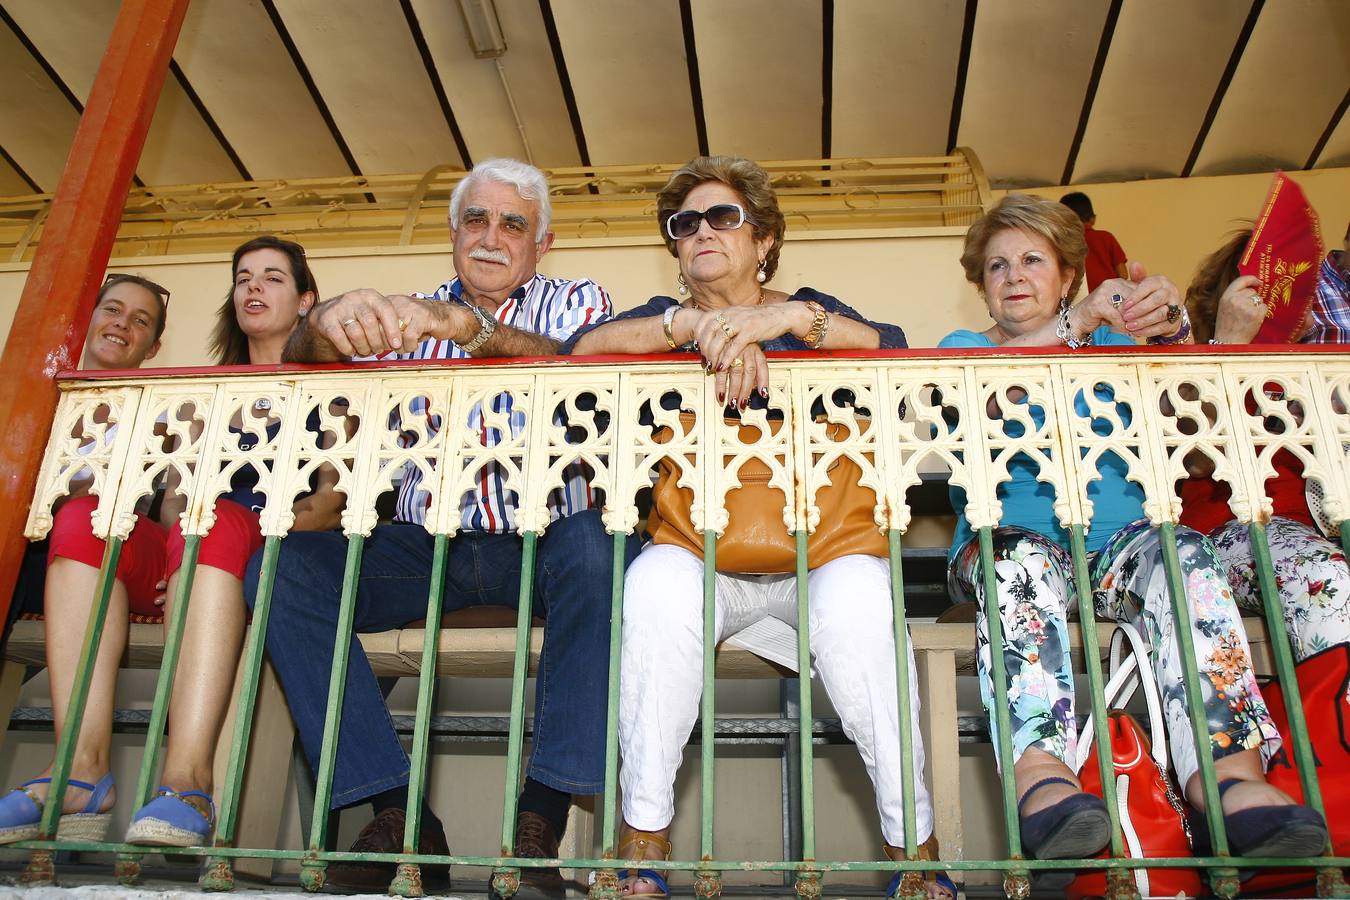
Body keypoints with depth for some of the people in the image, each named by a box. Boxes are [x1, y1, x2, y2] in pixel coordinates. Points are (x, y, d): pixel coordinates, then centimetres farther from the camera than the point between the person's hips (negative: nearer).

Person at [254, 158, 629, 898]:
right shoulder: (408, 316, 15)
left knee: (595, 547, -35)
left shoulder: (574, 302, 8)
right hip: (424, 543, 3)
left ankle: (542, 817, -27)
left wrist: (469, 327, -34)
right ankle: (397, 815, -16)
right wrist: (326, 326, -28)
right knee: (283, 569, -18)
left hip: (540, 539, -3)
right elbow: (304, 370, -2)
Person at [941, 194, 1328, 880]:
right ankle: (1040, 777, -51)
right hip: (1015, 536, -2)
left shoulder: (1113, 343, 24)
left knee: (1184, 556, -29)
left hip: (1118, 538, 2)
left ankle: (1230, 779, -44)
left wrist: (1167, 324, -21)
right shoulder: (963, 345, 17)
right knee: (1022, 557, -35)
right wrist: (1083, 317, -21)